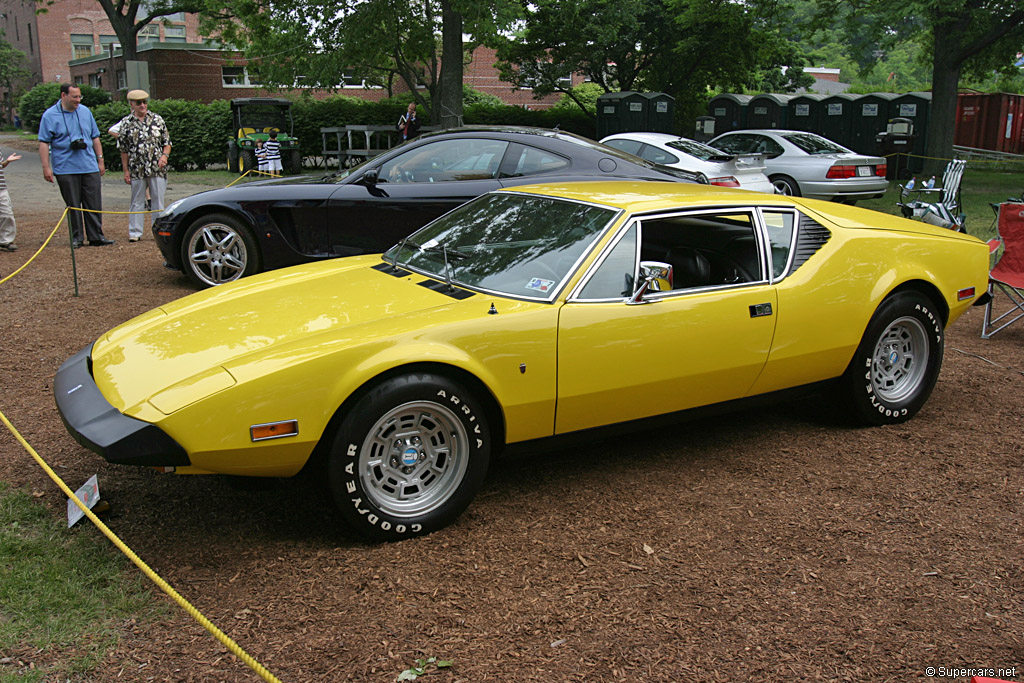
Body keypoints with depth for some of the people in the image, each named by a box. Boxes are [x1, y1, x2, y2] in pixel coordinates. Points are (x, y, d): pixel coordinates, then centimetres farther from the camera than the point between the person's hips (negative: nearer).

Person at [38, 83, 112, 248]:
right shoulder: (50, 115, -2)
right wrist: (46, 167, -8)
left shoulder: (85, 111, 10)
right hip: (65, 169, -3)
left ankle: (96, 236, 7)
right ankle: (76, 237, 12)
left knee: (94, 204, 1)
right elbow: (44, 143, -3)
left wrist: (100, 160, 14)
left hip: (90, 167, 3)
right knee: (73, 206, 3)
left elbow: (95, 137, 17)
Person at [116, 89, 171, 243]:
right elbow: (123, 149, 6)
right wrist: (126, 171, 2)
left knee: (158, 201, 4)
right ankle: (135, 232, 11)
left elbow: (167, 142, 11)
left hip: (157, 169, 1)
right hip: (137, 171, 0)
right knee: (137, 202, 6)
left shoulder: (157, 119, 7)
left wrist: (164, 155, -8)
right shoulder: (126, 123, 4)